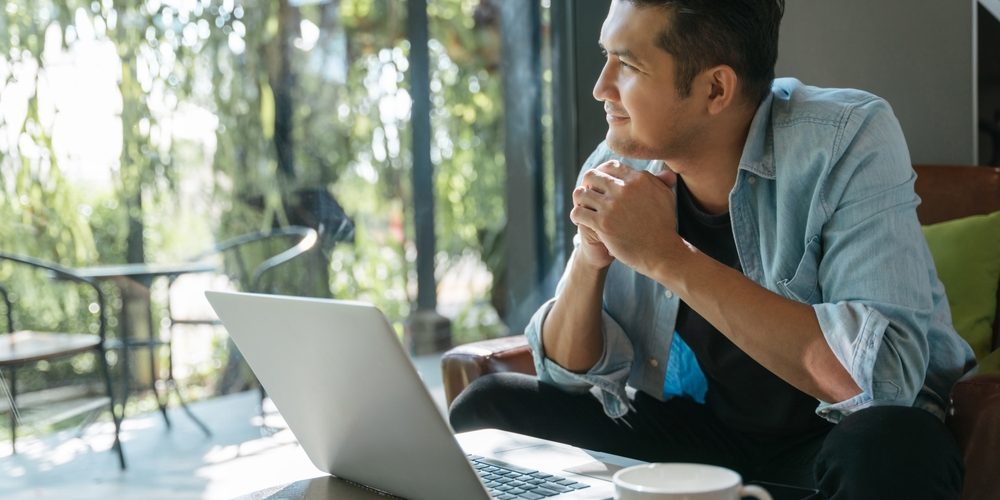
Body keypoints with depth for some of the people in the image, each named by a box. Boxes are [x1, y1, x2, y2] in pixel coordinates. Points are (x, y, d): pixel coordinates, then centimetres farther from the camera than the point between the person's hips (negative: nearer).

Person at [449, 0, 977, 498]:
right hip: (694, 426, 4)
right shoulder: (619, 169, -8)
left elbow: (886, 376, -33)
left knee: (891, 447, -36)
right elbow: (567, 370, -2)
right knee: (490, 405, -10)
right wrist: (590, 256, -23)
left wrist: (667, 256, -34)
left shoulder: (849, 141, -22)